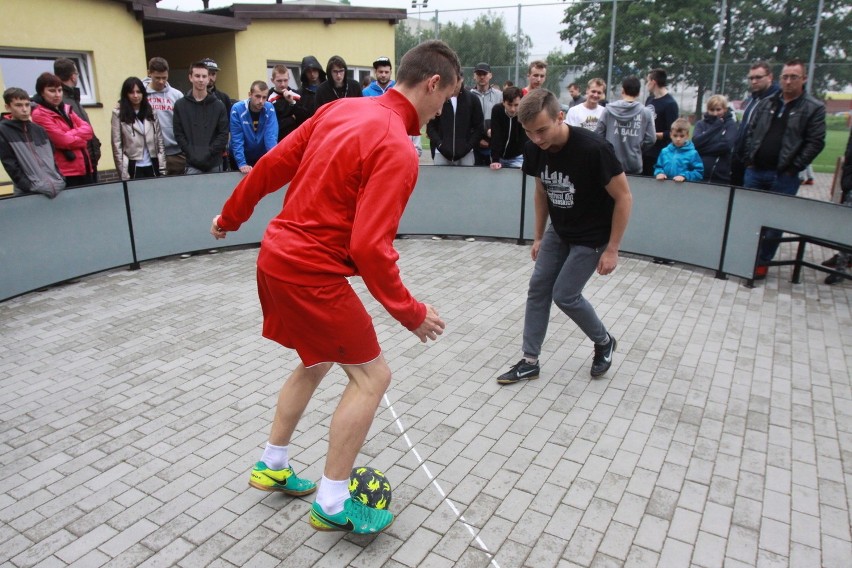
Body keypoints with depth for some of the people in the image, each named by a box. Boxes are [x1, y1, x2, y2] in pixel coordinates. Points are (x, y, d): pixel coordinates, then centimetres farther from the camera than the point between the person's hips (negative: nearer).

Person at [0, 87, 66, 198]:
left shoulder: (39, 129, 13)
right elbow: (11, 166, -7)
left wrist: (60, 181, 3)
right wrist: (32, 189, -15)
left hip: (57, 189, 4)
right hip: (29, 193, -4)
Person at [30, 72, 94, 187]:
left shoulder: (66, 109, 17)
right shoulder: (39, 114, -6)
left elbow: (87, 129, 5)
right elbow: (64, 141, -15)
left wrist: (71, 134, -11)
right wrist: (82, 139, 0)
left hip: (85, 168, 7)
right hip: (66, 172, -7)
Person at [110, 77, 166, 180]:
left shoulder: (151, 112, 10)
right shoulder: (118, 114, 0)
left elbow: (160, 141, 8)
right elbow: (117, 146, -4)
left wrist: (162, 168, 1)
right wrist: (124, 174, -9)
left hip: (153, 166, 3)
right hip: (133, 167, -3)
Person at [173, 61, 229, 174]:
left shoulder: (218, 105, 5)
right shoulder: (180, 105, 6)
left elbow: (223, 134, 0)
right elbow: (179, 134, 3)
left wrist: (208, 153, -11)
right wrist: (192, 154, -11)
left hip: (214, 163, 1)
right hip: (192, 165, -1)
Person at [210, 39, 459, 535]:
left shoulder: (340, 109, 6)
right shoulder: (397, 149, -19)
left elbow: (273, 164, 11)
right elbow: (370, 247, -25)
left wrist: (230, 217, 24)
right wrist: (411, 312, -13)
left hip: (276, 254, 9)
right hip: (312, 272, -9)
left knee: (317, 361, 25)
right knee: (372, 376, 4)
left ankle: (273, 466, 40)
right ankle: (333, 504, 16)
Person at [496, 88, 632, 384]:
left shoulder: (593, 149, -31)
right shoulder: (534, 149, -13)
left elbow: (624, 197, -20)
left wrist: (612, 249, -18)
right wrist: (538, 236, 9)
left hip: (592, 237, -6)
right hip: (558, 231, 6)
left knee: (565, 295, -4)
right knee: (538, 288, 2)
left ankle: (604, 342, 25)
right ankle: (530, 361, 14)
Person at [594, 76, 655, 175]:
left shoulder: (609, 109, -5)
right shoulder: (646, 112, -5)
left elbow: (598, 134, -2)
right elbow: (650, 139, -5)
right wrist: (637, 146, 15)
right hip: (634, 165, 0)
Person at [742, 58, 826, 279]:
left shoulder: (814, 108, -2)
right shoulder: (766, 103, 11)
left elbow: (815, 143, -6)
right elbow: (750, 132, 13)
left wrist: (794, 168, -12)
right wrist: (748, 159, 2)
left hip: (783, 176, -4)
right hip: (755, 171, 4)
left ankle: (762, 262, 13)